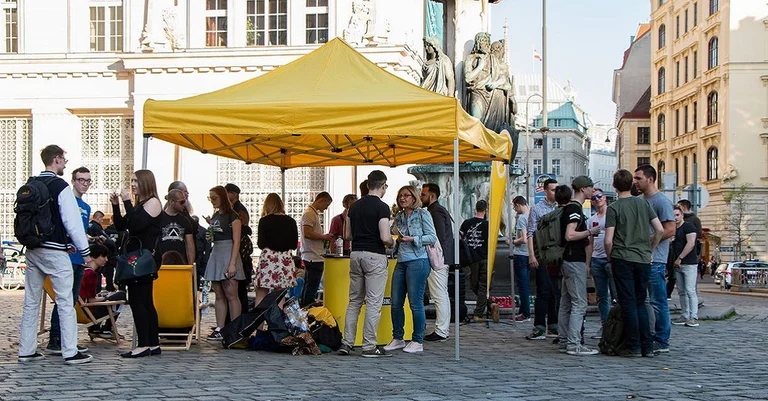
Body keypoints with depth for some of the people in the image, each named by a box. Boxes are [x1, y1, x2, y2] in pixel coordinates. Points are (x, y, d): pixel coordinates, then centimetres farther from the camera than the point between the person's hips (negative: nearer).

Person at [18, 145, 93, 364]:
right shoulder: (60, 187, -12)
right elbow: (72, 222, -14)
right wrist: (85, 251, -7)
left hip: (32, 249, 7)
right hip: (54, 251, -7)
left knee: (31, 301, 11)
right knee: (65, 302, -2)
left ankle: (26, 350, 15)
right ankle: (70, 352, -1)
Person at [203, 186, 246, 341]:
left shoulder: (233, 216, -6)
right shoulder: (214, 216, 16)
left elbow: (236, 241, -11)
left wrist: (232, 263, -18)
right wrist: (209, 236, 5)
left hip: (228, 254, -8)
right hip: (215, 253, 8)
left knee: (231, 295, -8)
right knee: (219, 295, 6)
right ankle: (219, 329, 8)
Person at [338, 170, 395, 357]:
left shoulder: (355, 206, 10)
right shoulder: (381, 207, -11)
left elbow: (348, 234, 14)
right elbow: (385, 237, -18)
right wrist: (392, 242, 3)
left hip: (355, 254, 7)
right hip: (374, 256, -7)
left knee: (354, 301, 12)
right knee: (373, 302, -2)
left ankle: (347, 343, 11)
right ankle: (369, 346, 0)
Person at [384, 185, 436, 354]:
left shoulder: (422, 214, -1)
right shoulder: (399, 217, 16)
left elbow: (432, 238, -7)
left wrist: (412, 239, -16)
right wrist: (395, 238, 4)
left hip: (418, 261, -6)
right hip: (401, 262, 6)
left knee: (415, 302, -3)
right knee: (396, 302, 6)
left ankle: (418, 341, 6)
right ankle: (397, 338, 17)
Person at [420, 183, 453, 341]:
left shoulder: (436, 212, -13)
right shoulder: (440, 210, 20)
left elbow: (439, 238, -20)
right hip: (442, 260, 11)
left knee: (439, 296, -8)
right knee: (443, 295, 13)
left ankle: (440, 332, -6)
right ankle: (444, 329, 18)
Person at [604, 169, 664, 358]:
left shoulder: (613, 208, -5)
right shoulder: (643, 203, 7)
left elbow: (608, 240, -10)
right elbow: (660, 230, 4)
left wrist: (610, 257, 7)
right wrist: (650, 250, 15)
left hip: (623, 259, -4)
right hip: (643, 260, 4)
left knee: (628, 304, 1)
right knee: (640, 303, 12)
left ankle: (634, 346, 2)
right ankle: (647, 347, 10)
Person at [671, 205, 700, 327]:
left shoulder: (688, 226, -7)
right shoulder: (674, 229, 18)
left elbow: (691, 243, -17)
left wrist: (680, 258, -17)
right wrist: (675, 261, 10)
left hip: (689, 263, -9)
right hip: (678, 264, 9)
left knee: (690, 290, -11)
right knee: (681, 291, 9)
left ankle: (694, 317, -11)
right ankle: (684, 316, 13)